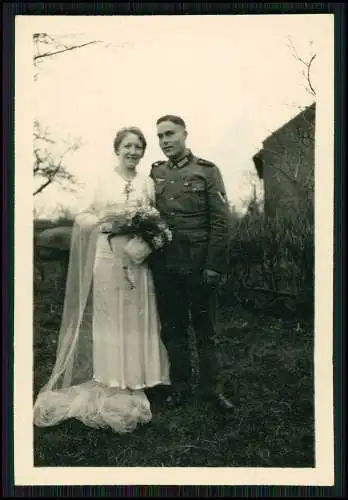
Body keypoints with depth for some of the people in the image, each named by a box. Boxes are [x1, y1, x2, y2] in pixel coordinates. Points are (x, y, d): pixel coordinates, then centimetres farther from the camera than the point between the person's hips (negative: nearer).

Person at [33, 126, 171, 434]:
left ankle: (134, 385, 18)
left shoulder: (148, 183, 8)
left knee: (135, 317, 5)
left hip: (137, 257, 1)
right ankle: (111, 388, 13)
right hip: (108, 256, -1)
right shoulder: (103, 181, 4)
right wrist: (100, 221, -13)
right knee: (108, 316, 2)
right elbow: (84, 217, 6)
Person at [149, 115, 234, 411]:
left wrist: (214, 265, -11)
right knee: (172, 329, 11)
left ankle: (213, 388, 20)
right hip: (164, 265, 4)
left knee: (205, 330, 7)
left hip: (198, 264, -3)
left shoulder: (207, 171, 0)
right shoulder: (154, 173, 11)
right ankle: (180, 387, 25)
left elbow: (220, 221, -5)